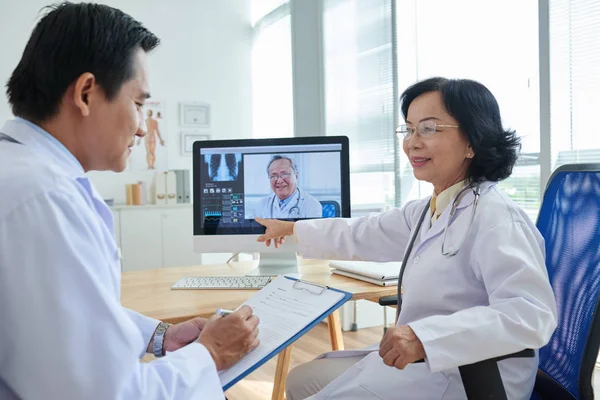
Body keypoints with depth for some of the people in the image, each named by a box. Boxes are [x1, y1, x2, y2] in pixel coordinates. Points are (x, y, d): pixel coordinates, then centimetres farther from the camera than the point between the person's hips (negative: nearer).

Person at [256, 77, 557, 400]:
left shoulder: (493, 216, -22)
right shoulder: (429, 210, 9)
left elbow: (532, 315, -32)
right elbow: (361, 235, 20)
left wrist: (426, 336, -42)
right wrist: (291, 229, 30)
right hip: (425, 363, 9)